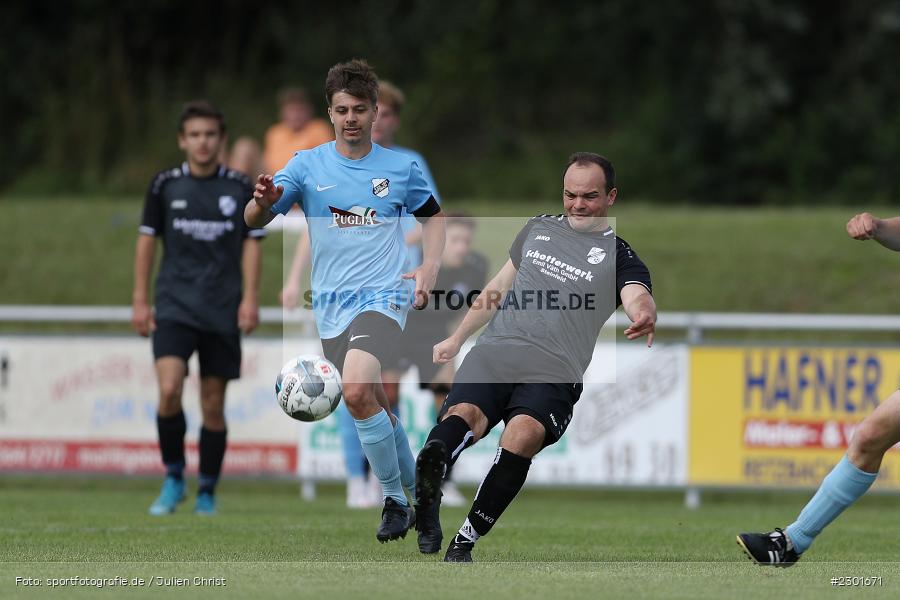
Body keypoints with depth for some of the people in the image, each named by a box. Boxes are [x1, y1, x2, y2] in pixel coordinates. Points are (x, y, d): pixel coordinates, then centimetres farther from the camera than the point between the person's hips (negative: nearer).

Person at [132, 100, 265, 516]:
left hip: (223, 312, 0)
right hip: (174, 306, 0)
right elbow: (147, 240, 9)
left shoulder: (240, 189, 3)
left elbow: (251, 245, 7)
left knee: (213, 404, 2)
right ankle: (173, 478, -1)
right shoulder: (165, 185, 4)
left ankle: (207, 492, 16)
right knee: (169, 390, -18)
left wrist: (250, 299, -3)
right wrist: (140, 300, 6)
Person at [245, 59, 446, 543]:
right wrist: (264, 201, -29)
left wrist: (430, 268, 2)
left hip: (384, 296, -3)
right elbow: (253, 220, -5)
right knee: (373, 408, 9)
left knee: (357, 393, -25)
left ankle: (395, 498, -12)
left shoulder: (400, 167, 3)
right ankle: (418, 494, 29)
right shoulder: (308, 165, 2)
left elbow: (432, 215, 19)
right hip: (332, 304, 3)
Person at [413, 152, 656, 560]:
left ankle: (465, 542, -32)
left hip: (554, 373, -3)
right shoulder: (539, 228, 25)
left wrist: (644, 316, -33)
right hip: (494, 350, 3)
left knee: (524, 434, -32)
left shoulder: (618, 255, 11)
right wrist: (456, 339, 30)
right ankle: (427, 479, -60)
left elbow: (637, 298, -8)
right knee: (463, 415, -29)